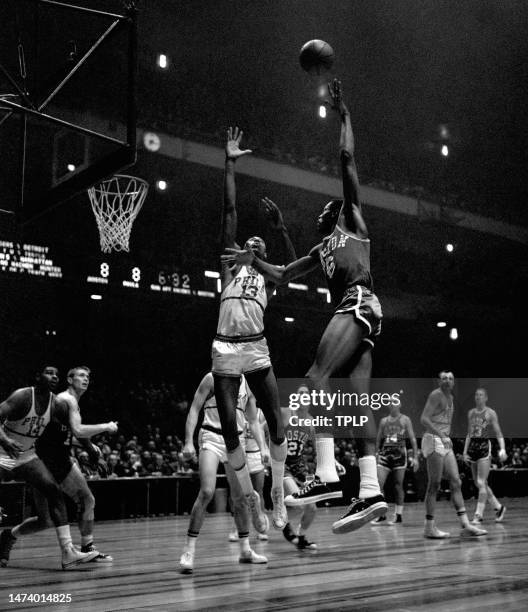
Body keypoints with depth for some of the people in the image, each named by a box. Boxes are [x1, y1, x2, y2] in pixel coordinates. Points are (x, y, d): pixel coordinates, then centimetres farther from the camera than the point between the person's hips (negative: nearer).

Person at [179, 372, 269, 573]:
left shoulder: (247, 385, 12)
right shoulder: (212, 378, -3)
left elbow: (253, 421, 18)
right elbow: (194, 409, -5)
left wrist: (263, 448, 8)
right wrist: (188, 441, -14)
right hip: (212, 437, -5)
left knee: (241, 496, 6)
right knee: (207, 492, -19)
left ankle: (245, 550, 19)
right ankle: (188, 551, -12)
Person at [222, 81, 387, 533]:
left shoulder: (353, 221, 14)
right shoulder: (323, 249, 33)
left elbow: (347, 158, 7)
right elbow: (282, 276, 35)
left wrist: (343, 114, 13)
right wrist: (254, 259, 24)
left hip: (359, 304, -9)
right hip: (352, 312, 9)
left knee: (318, 375, -22)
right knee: (360, 399, -2)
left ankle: (327, 474, -30)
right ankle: (370, 492, -8)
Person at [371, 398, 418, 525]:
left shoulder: (405, 420, 4)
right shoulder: (383, 421, 13)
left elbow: (412, 439, 1)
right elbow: (378, 440, 17)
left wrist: (415, 457, -6)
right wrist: (375, 456, 12)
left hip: (399, 454, -3)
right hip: (385, 454, 3)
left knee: (398, 486, 1)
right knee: (378, 485, -6)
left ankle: (398, 515, 11)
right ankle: (381, 515, 2)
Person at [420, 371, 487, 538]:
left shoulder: (450, 397, 19)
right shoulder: (436, 395, -8)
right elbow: (424, 419, -19)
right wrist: (441, 436, -26)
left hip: (445, 442, 9)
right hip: (433, 440, -9)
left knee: (456, 482, 4)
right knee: (434, 485, -7)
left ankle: (465, 525, 4)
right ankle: (429, 528, -1)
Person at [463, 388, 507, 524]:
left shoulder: (490, 413, -3)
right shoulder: (471, 413, 13)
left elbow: (498, 433, -7)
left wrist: (502, 449, -21)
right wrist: (465, 452, 13)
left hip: (484, 446, -6)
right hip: (472, 447, 6)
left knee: (481, 483, -9)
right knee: (478, 483, 10)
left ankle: (478, 515, -4)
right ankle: (498, 507, 26)